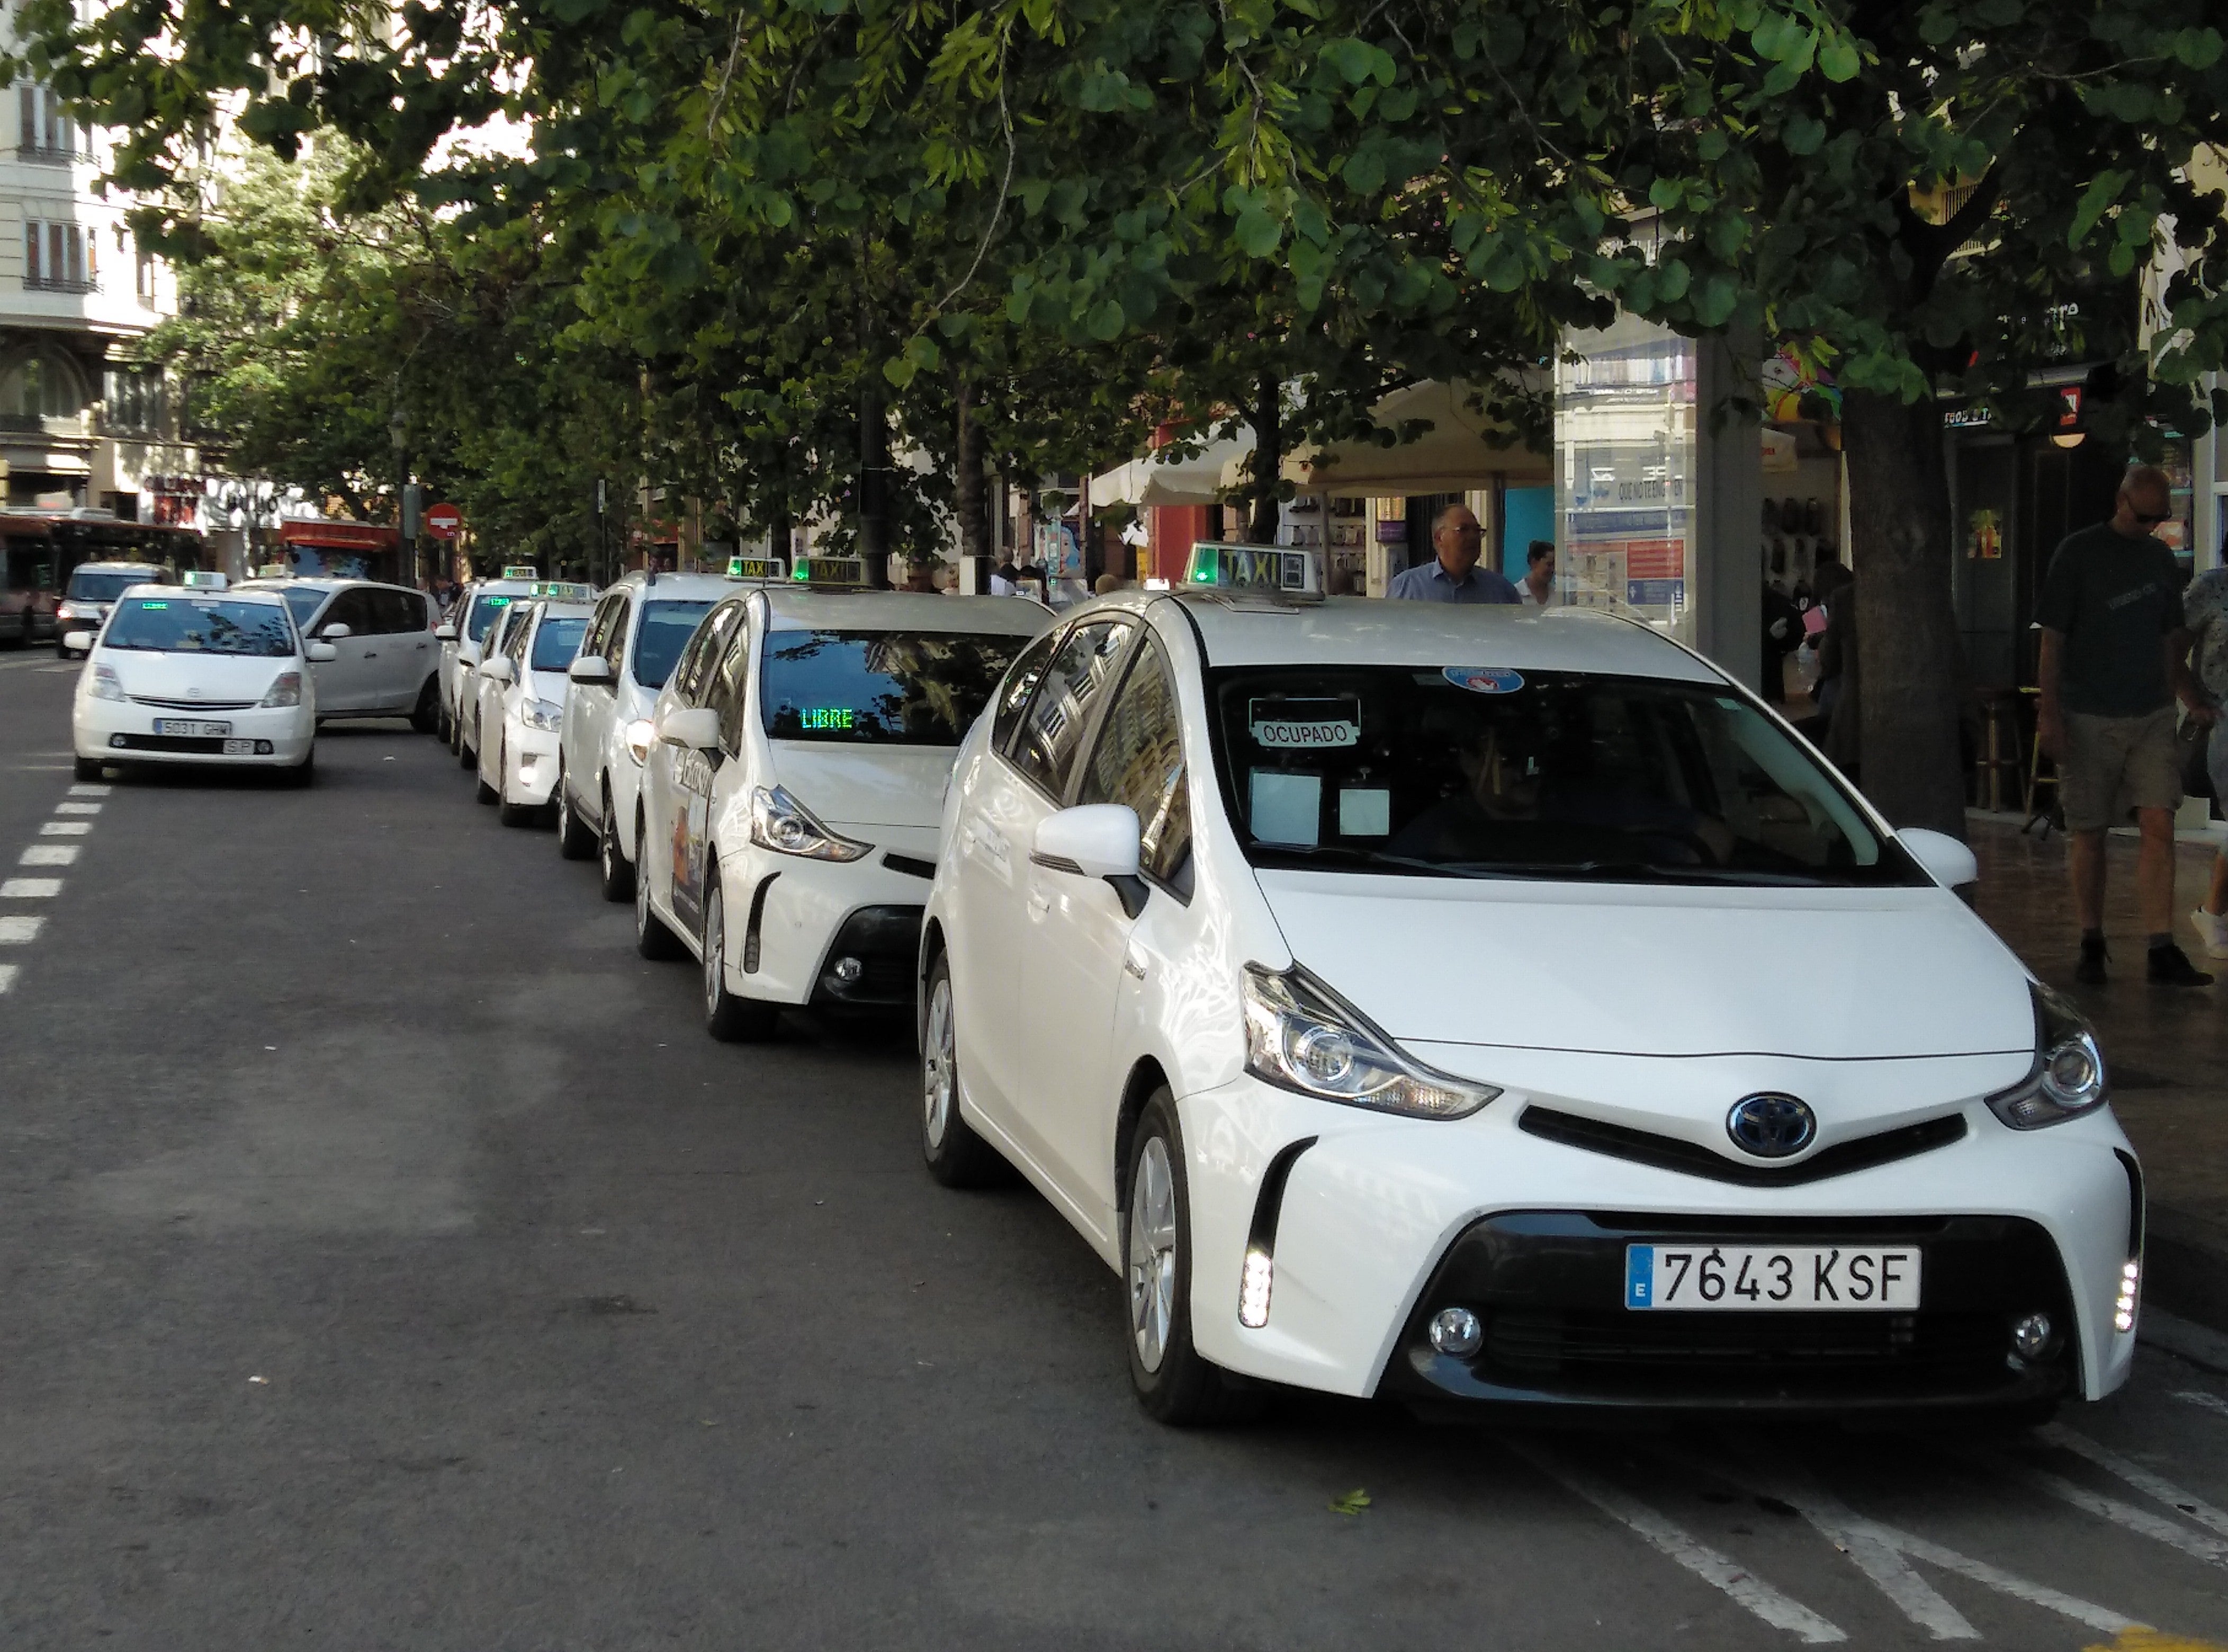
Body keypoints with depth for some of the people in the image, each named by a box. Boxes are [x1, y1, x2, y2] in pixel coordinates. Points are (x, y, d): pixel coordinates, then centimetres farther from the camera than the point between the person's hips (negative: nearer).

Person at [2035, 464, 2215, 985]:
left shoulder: (2160, 558, 12)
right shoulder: (2079, 554, -3)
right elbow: (2052, 639, -5)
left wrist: (2190, 699, 12)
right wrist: (2049, 714, -11)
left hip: (2152, 717, 4)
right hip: (2089, 720, -4)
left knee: (2159, 827, -8)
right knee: (2089, 835, 4)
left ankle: (2162, 951, -9)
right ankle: (2091, 946, 16)